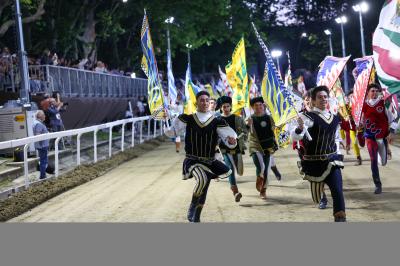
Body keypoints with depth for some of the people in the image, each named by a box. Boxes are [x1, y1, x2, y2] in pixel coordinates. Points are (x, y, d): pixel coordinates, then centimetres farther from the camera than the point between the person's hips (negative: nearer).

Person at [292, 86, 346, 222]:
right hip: (314, 162, -3)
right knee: (317, 198, 10)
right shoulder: (308, 117, -13)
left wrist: (337, 154, 14)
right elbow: (295, 136, -28)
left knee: (338, 191, -12)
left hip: (332, 161, 4)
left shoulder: (335, 119, 6)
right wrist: (300, 128, -48)